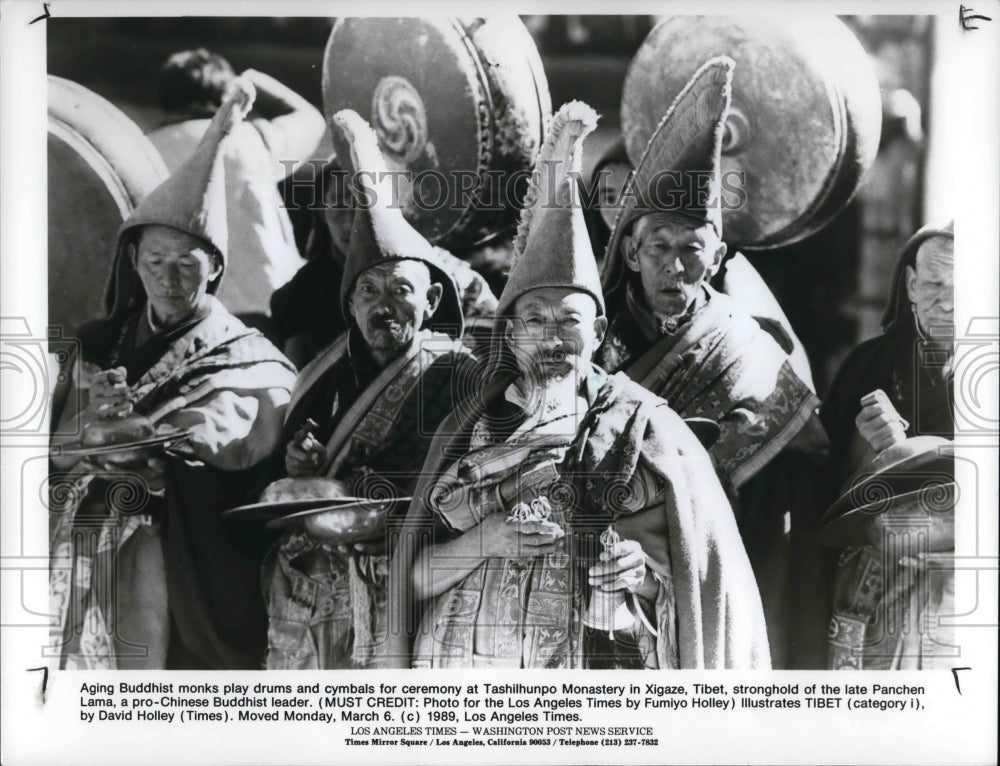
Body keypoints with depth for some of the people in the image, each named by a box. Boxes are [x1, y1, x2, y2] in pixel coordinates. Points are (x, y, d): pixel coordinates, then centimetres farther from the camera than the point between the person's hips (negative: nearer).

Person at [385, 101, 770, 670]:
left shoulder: (642, 426, 4)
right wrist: (484, 541, -8)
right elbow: (414, 576, 8)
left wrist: (642, 568, -13)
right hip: (469, 665, 1)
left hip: (605, 663, -1)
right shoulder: (469, 427, 9)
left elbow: (700, 573, 5)